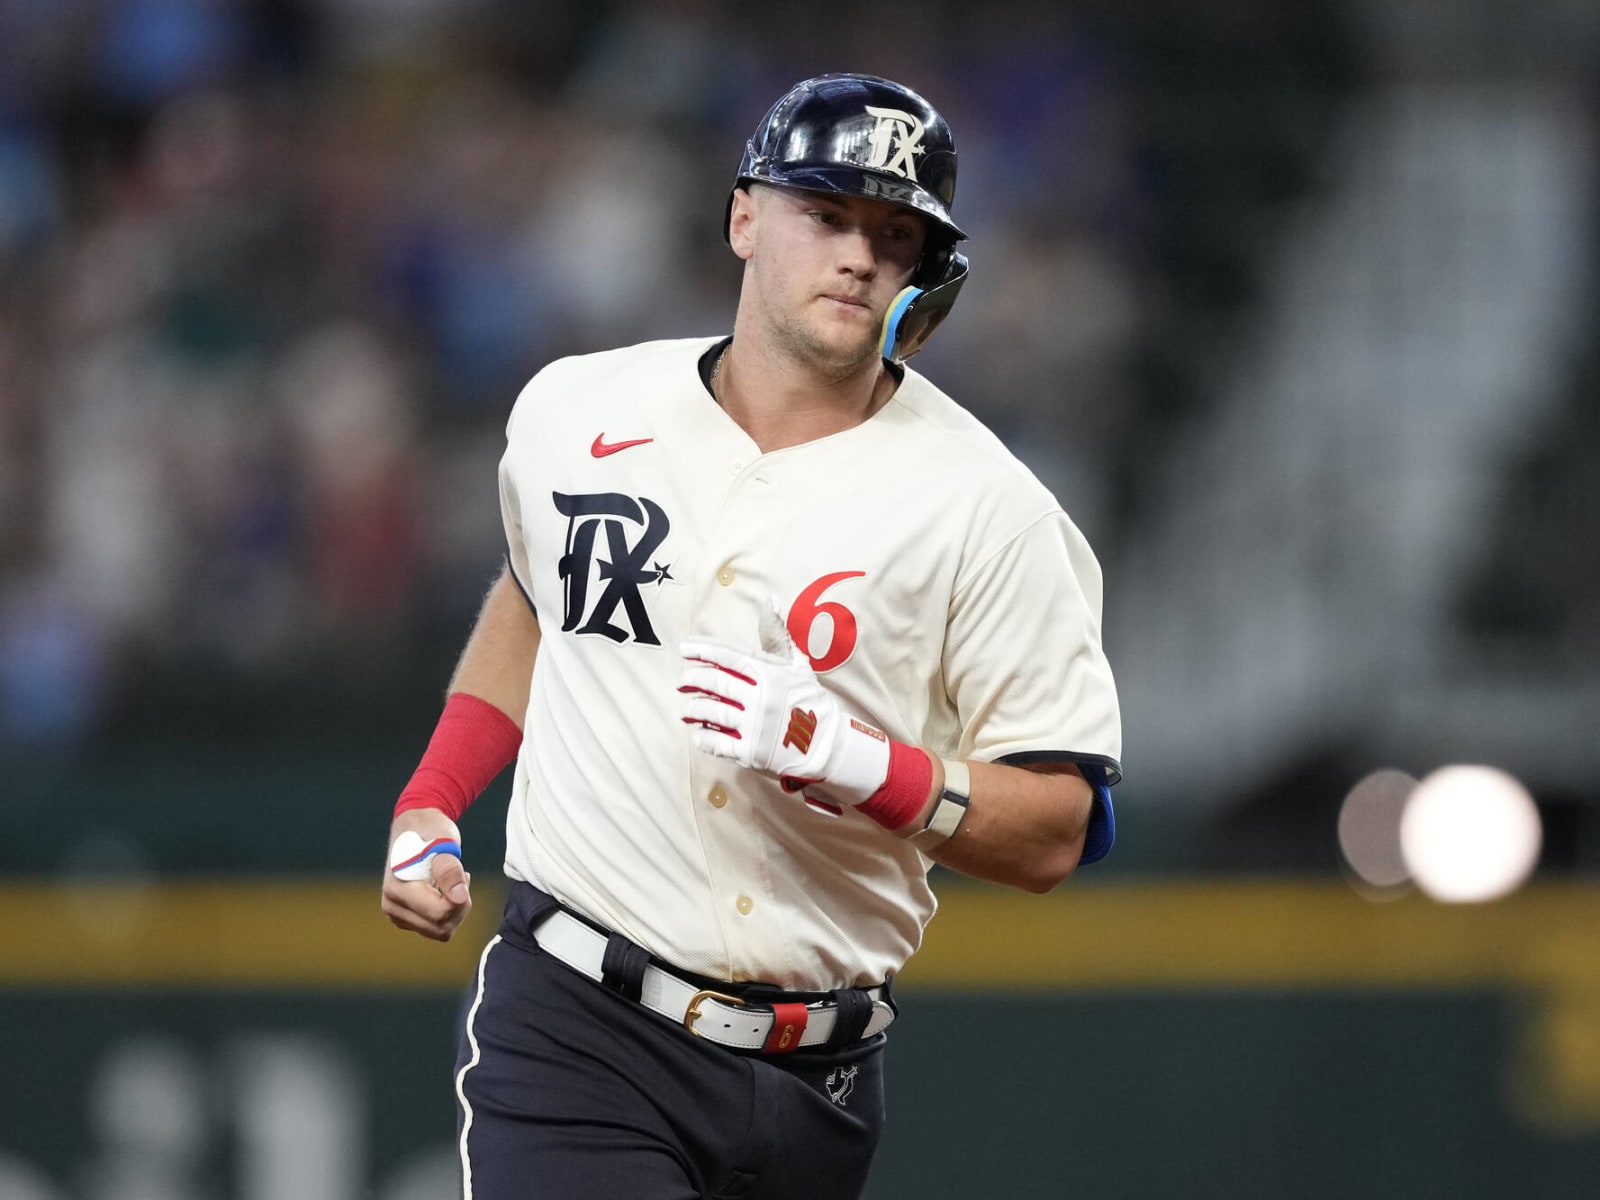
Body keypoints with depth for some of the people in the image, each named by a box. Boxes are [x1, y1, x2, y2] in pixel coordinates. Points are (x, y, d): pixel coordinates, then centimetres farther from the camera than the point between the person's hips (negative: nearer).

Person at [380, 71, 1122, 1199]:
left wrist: (842, 759, -21)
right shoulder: (577, 409, 6)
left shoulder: (988, 507, -4)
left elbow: (1055, 833, -6)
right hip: (572, 1029, 0)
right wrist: (429, 805, 18)